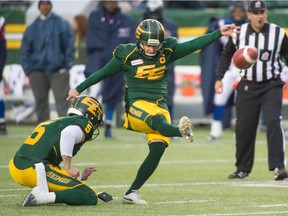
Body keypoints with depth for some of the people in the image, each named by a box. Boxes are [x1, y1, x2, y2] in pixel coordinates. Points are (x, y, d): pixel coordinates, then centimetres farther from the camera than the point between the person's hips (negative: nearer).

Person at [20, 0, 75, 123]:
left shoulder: (61, 25, 1)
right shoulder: (32, 28, 7)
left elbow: (69, 45, 1)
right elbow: (25, 50, 9)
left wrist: (68, 65, -6)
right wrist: (27, 69, 0)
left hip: (58, 70, -3)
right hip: (38, 71, 3)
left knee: (62, 99, -10)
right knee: (41, 101, 8)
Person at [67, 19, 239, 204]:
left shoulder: (168, 52, 6)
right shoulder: (128, 55, -1)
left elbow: (195, 45, 1)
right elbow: (103, 73, 9)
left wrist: (220, 33, -8)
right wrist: (79, 89, 16)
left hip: (160, 106, 4)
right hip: (137, 105, -4)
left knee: (157, 150, -13)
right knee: (157, 119, -37)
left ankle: (131, 193, -5)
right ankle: (181, 131, -73)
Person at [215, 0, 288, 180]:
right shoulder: (239, 33, 0)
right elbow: (227, 55, 13)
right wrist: (219, 78, 8)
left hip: (272, 86, -2)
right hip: (247, 86, 2)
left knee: (273, 123, -18)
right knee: (243, 127, 2)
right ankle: (243, 169, 14)